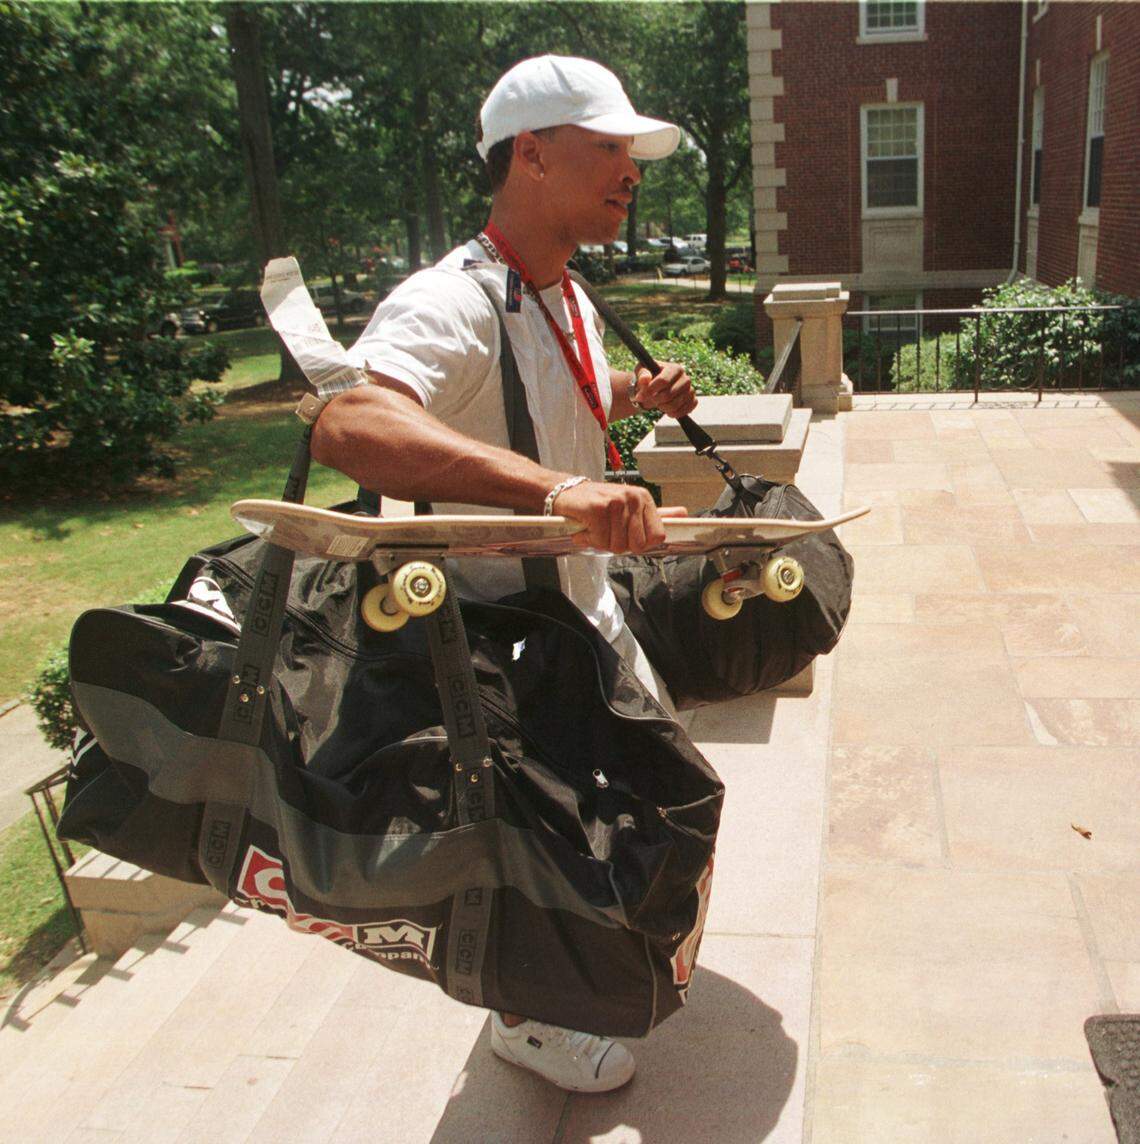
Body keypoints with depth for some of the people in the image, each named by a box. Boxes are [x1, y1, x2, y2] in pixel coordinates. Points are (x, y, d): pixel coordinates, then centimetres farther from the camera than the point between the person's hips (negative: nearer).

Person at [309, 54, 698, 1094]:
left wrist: (640, 394, 3)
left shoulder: (569, 300, 5)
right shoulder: (450, 305, -28)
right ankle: (523, 1017, 40)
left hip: (584, 607, 10)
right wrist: (558, 487, -60)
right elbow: (347, 427, -48)